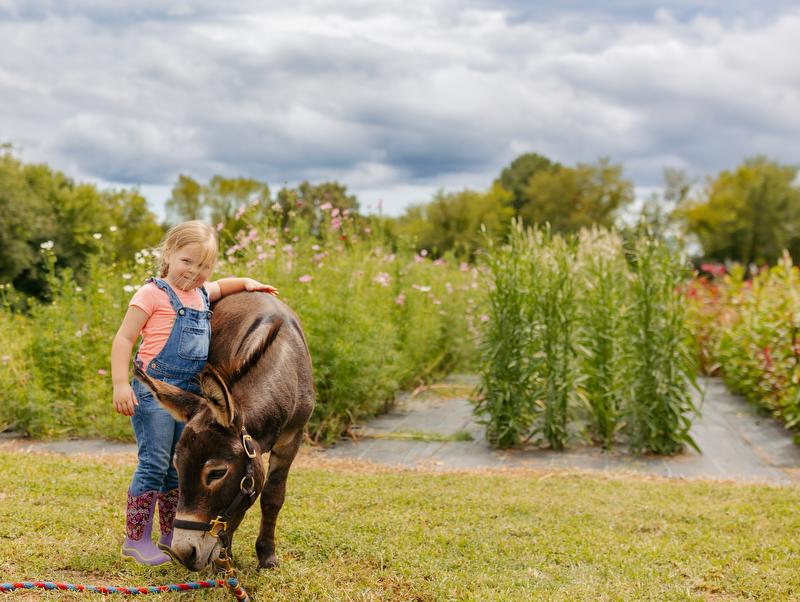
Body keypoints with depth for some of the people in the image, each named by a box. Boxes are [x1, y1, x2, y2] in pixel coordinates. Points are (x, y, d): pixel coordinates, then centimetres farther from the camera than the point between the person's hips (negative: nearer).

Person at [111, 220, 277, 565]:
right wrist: (121, 384, -18)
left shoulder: (201, 293, 13)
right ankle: (136, 540, 1)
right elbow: (123, 339, -10)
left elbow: (221, 286, 38)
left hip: (189, 394, 7)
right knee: (154, 463, -7)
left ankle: (171, 535, 24)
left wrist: (247, 284, 20)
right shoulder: (154, 293, -8)